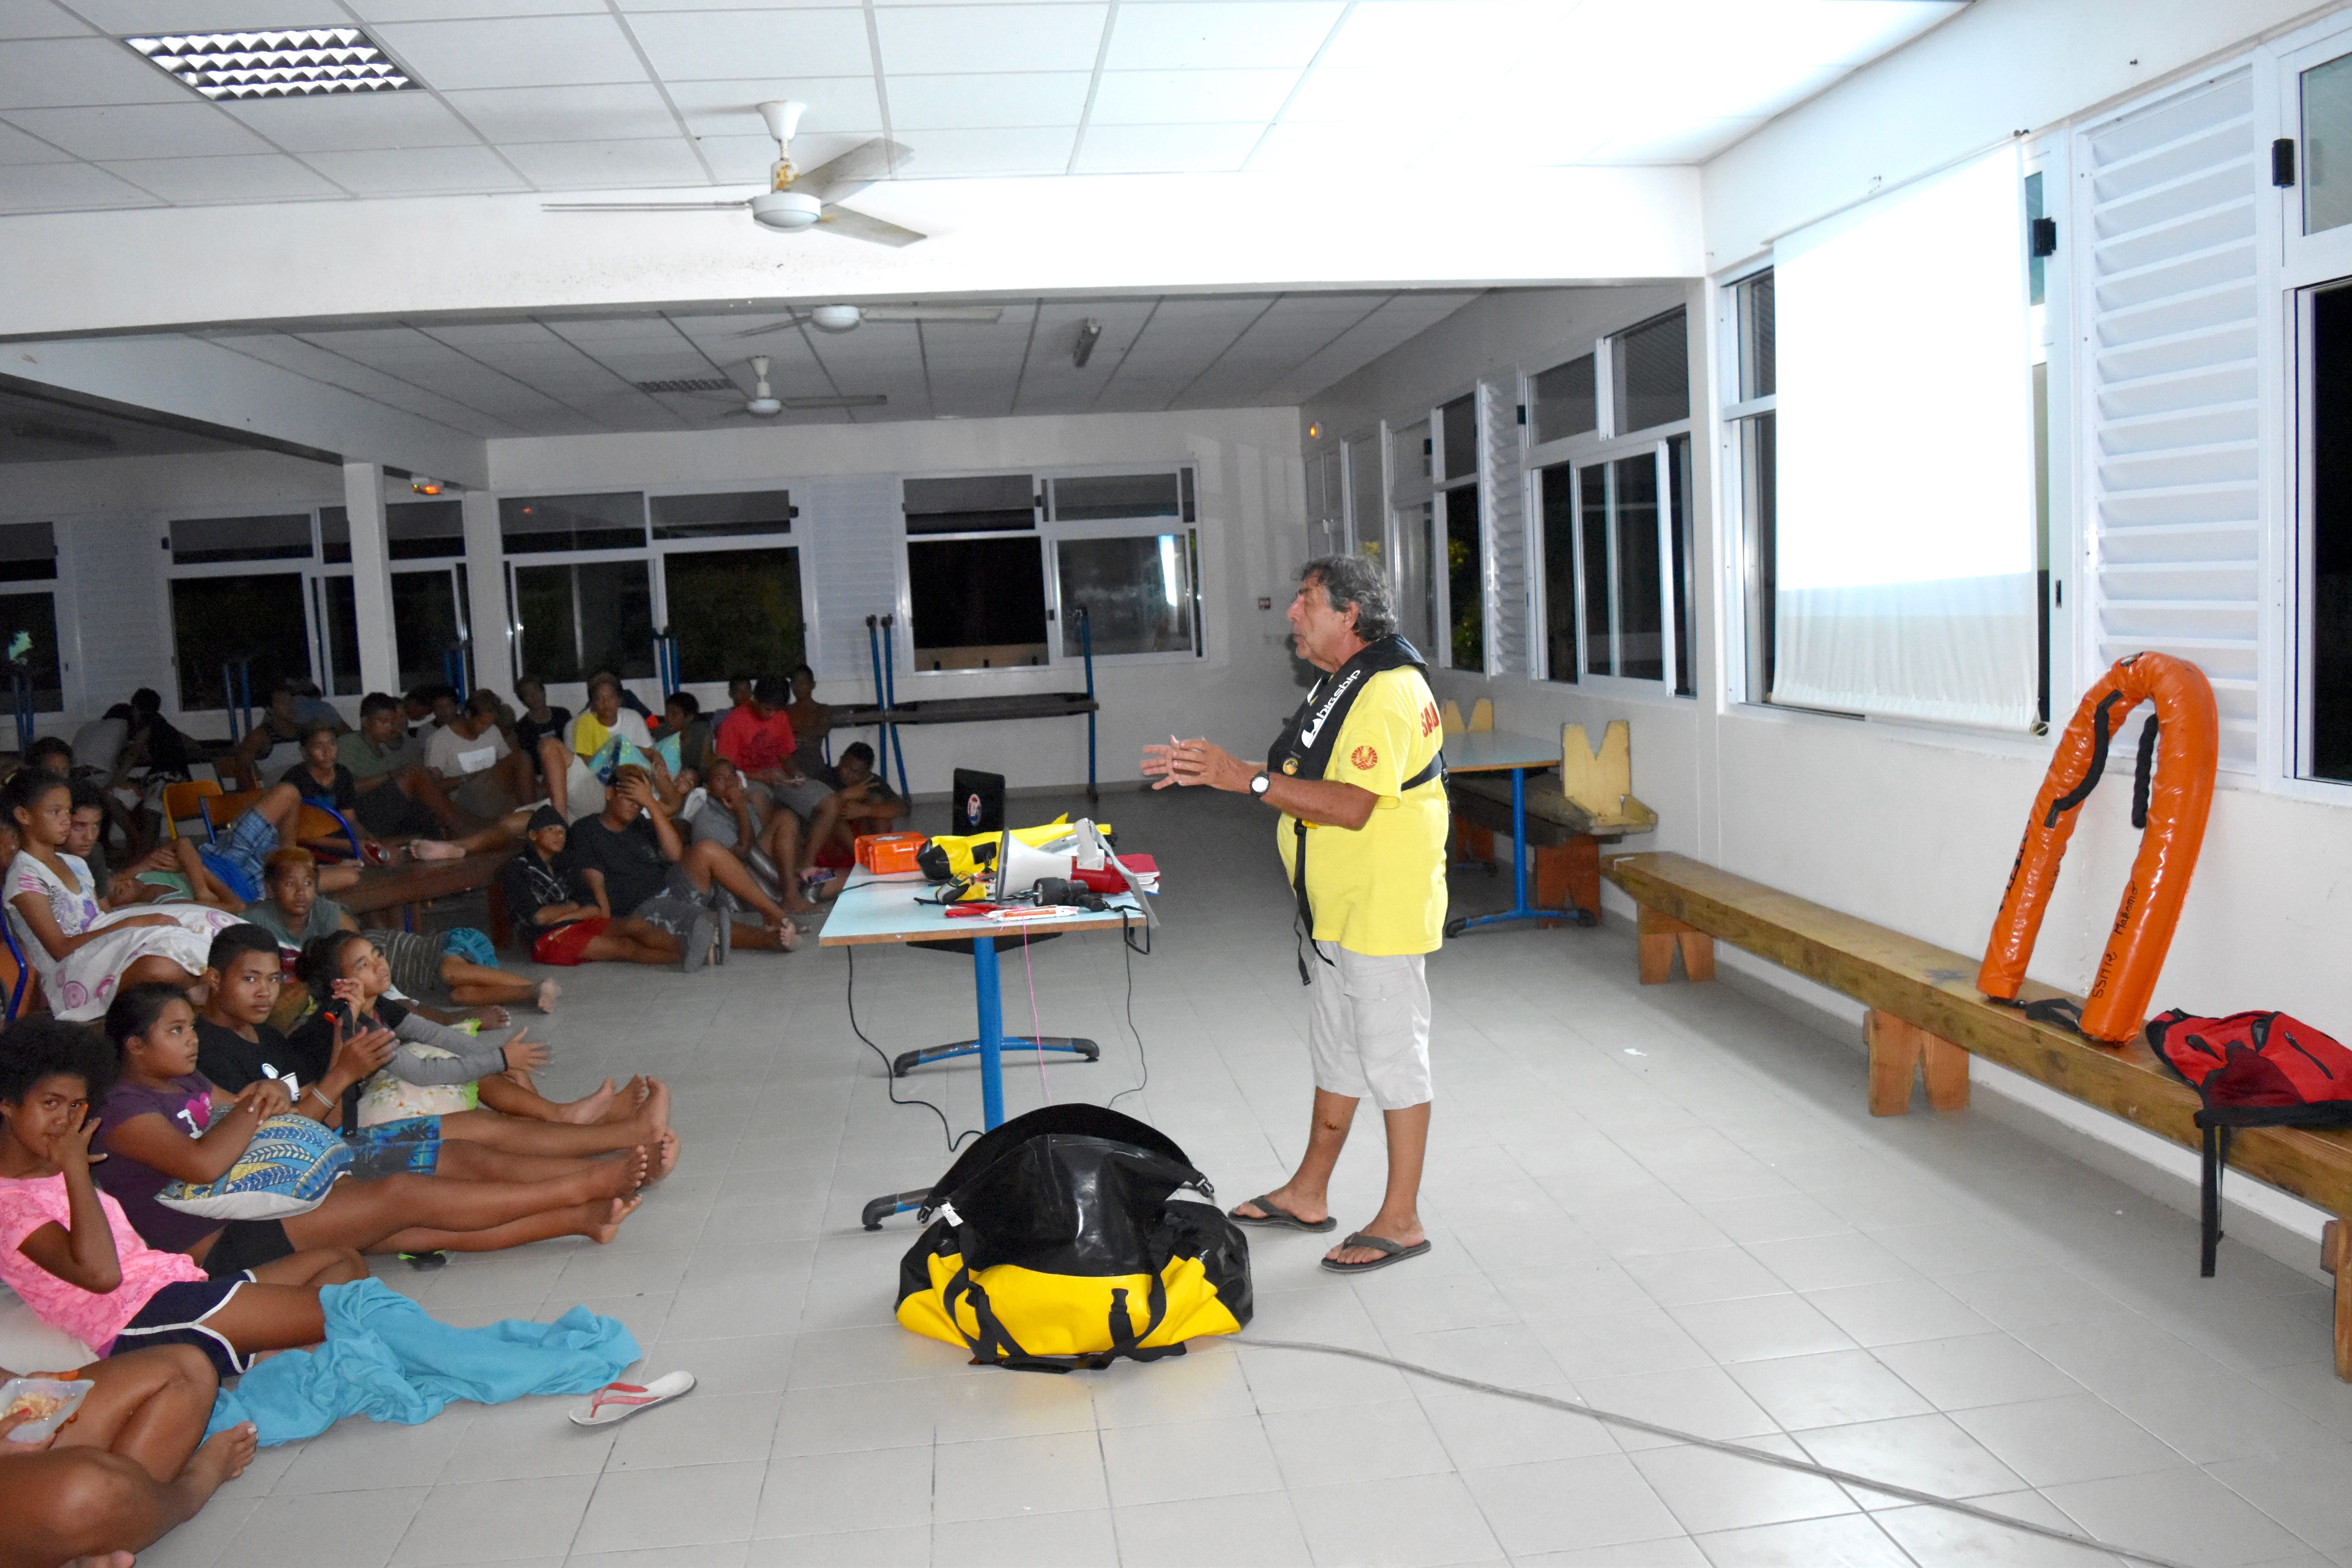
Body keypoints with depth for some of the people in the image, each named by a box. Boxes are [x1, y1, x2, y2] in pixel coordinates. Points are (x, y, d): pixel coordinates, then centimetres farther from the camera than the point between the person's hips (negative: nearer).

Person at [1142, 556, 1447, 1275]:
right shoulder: (1340, 686, 14)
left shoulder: (1389, 694, -20)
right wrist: (1213, 767, 9)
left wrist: (1246, 780, -27)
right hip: (1334, 910, 10)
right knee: (1337, 1052, 19)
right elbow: (1308, 782, 19)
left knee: (1392, 1058, 0)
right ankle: (1309, 1193, 32)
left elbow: (1351, 806, -28)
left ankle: (1401, 1220, 11)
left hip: (1384, 911, -10)